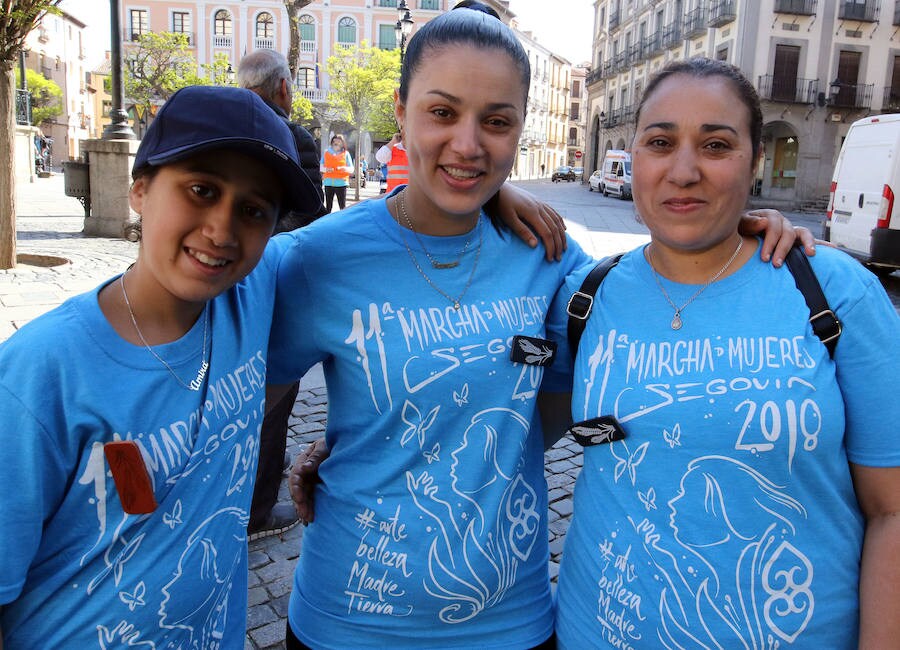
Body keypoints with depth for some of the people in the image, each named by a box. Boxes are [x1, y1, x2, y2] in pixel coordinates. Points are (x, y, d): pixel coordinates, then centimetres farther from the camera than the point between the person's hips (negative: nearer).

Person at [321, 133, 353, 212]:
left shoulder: (346, 153, 8)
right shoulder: (326, 152, 13)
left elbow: (351, 169, 4)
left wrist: (345, 169, -18)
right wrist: (325, 169, -11)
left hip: (341, 183, -2)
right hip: (328, 182, 2)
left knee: (342, 206, -7)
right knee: (328, 206, 3)